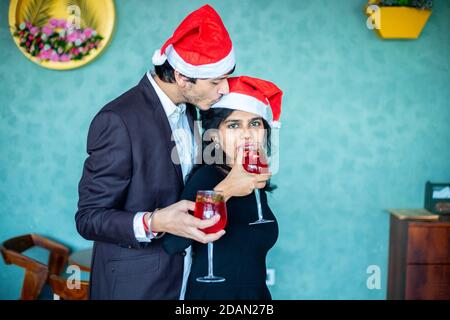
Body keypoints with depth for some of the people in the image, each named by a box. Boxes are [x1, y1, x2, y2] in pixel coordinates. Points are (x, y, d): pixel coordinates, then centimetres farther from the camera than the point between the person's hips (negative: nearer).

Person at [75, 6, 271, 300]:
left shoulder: (187, 106, 2)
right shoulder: (118, 121, -23)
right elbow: (89, 218, -19)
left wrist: (225, 184, -2)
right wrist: (155, 222, -34)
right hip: (134, 284, -7)